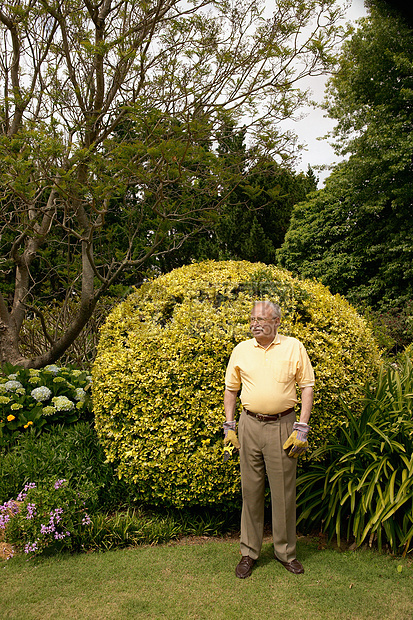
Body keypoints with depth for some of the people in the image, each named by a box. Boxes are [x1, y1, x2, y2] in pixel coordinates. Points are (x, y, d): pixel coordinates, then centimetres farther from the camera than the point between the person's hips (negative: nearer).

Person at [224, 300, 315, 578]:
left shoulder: (294, 347, -1)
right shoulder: (241, 350, 5)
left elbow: (307, 387, 0)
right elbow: (231, 389, 13)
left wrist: (302, 428, -6)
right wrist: (229, 426, 7)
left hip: (282, 426, -2)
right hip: (250, 425, 2)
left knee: (284, 492, 6)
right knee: (250, 490, 9)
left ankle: (286, 551, 24)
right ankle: (249, 552, 23)